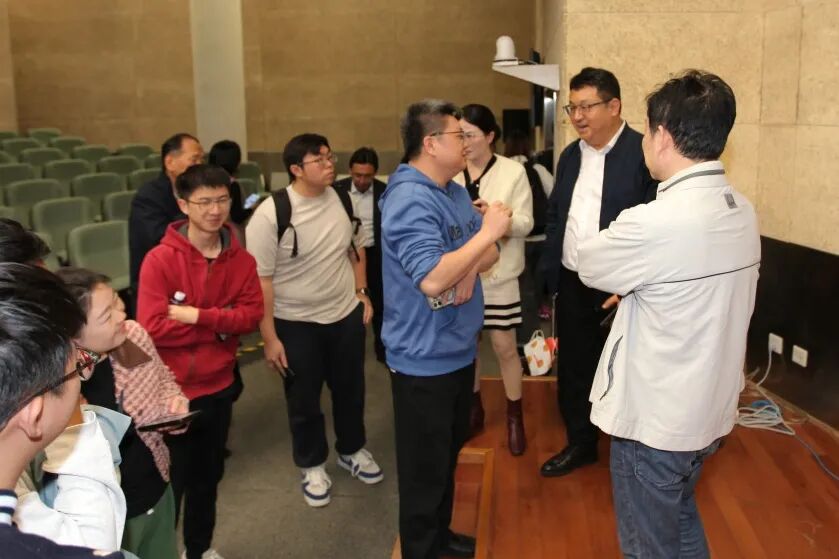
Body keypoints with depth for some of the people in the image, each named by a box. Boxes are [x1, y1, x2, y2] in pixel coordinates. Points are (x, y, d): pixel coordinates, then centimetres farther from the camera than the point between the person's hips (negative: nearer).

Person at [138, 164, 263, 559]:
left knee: (208, 477, 21)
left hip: (218, 388, 4)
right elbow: (152, 327, -22)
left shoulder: (241, 260, -2)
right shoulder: (159, 260, -16)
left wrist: (198, 316, -20)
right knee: (169, 483, 9)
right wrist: (220, 325, -17)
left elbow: (251, 315, -8)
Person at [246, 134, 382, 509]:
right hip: (296, 323, -4)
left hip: (346, 314, 4)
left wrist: (363, 293, 8)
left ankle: (352, 451, 43)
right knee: (304, 400, 12)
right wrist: (269, 338, -17)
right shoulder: (270, 214, -20)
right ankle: (312, 466, 35)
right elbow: (260, 280, -18)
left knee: (350, 389, 19)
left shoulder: (342, 200, -3)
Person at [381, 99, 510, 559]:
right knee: (425, 468, 7)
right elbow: (432, 279, -33)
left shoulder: (454, 190, 8)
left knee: (448, 455, 24)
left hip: (459, 350, 10)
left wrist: (468, 268, -13)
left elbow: (490, 255, 9)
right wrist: (487, 231, -25)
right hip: (425, 360, -10)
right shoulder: (410, 199, -22)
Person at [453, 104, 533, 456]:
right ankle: (473, 408, 32)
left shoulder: (513, 172, -4)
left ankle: (514, 416, 21)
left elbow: (525, 223, -8)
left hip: (497, 273, -2)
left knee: (504, 346, 4)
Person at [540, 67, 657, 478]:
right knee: (573, 369, 16)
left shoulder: (644, 153, -13)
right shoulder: (570, 156, 10)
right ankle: (580, 444, 34)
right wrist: (551, 274, 10)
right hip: (572, 285, 6)